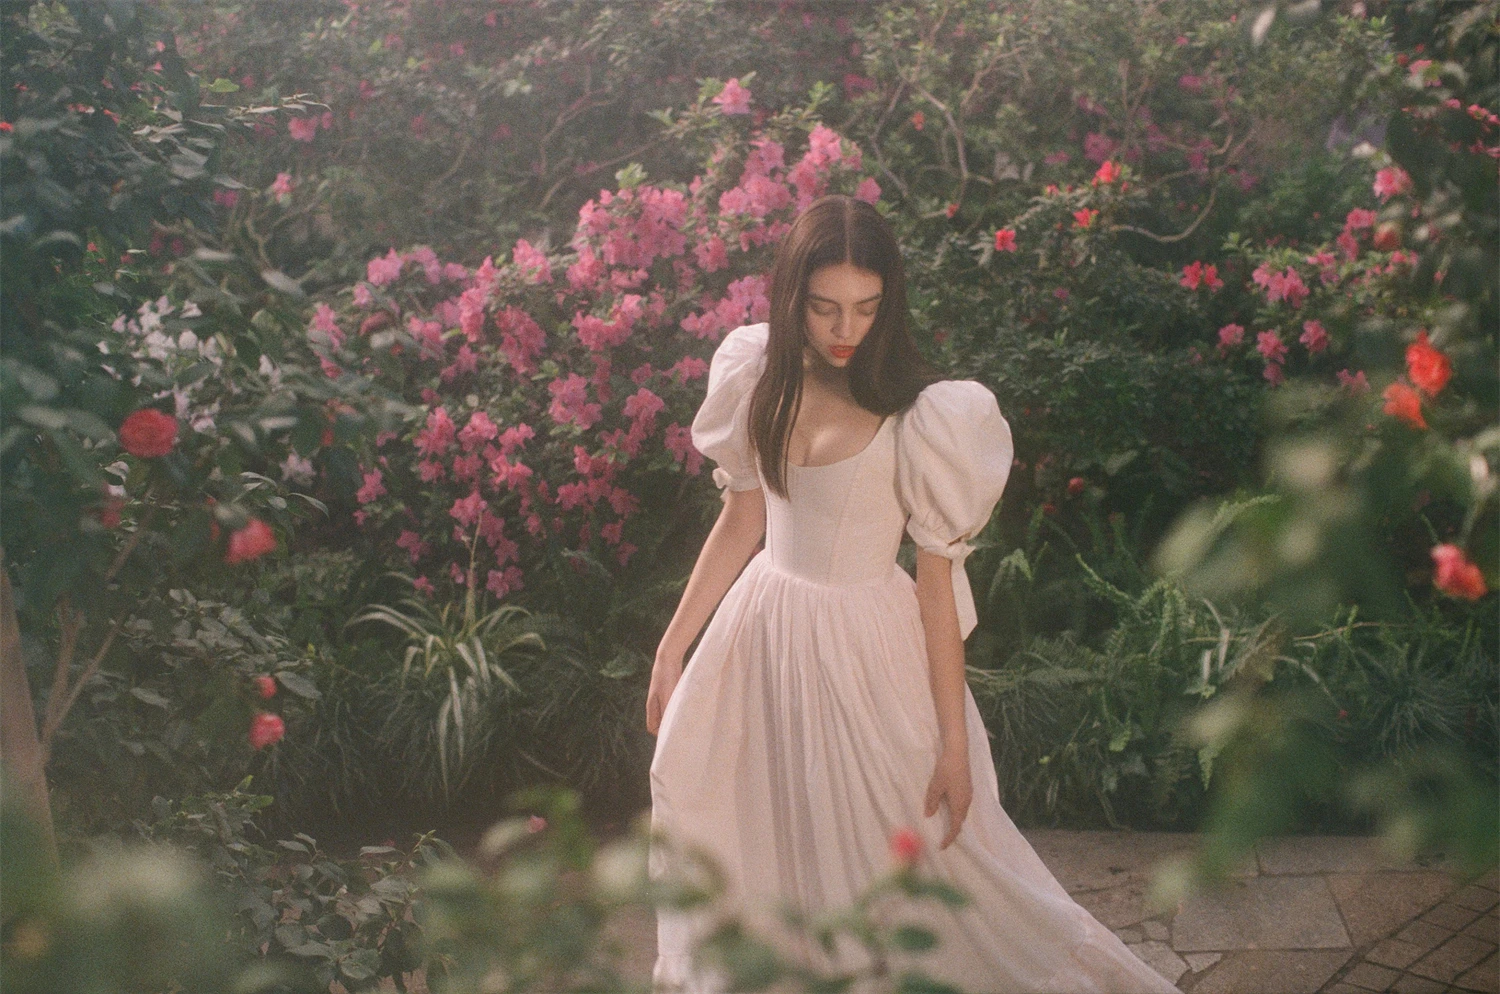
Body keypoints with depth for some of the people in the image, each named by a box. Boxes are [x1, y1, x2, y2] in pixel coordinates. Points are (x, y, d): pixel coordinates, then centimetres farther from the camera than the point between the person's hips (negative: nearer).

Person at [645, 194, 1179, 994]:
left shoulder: (922, 419, -19)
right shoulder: (759, 380, -5)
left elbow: (937, 582, -14)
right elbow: (741, 521, 6)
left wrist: (954, 743, -11)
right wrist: (672, 648, 10)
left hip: (868, 651, -5)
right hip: (763, 630, 5)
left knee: (894, 847, 7)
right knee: (757, 834, 17)